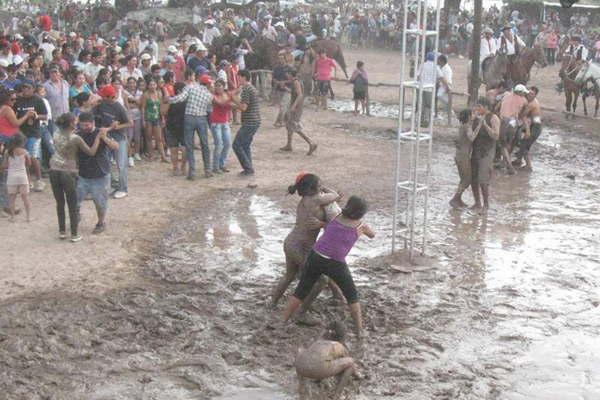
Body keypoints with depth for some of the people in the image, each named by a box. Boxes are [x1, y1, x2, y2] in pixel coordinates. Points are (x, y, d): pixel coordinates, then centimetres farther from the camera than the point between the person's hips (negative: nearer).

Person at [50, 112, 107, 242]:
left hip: (54, 171, 5)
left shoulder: (57, 136, 2)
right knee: (72, 205, 7)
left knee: (60, 203, 16)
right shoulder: (75, 139, -13)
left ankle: (62, 232, 23)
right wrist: (99, 136, -2)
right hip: (68, 173, -5)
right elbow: (91, 152, -7)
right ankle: (74, 234, 12)